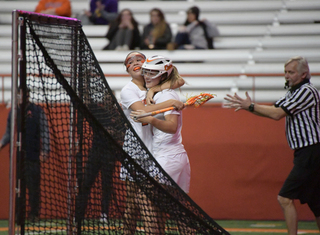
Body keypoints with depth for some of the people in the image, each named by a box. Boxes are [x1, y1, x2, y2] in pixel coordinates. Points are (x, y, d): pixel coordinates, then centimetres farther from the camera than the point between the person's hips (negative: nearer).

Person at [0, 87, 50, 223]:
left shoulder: (37, 111, 2)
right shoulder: (13, 112, 14)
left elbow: (44, 132, -1)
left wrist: (45, 151, -11)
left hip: (32, 156, -3)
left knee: (33, 186, -4)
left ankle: (34, 214, 2)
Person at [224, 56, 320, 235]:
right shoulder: (294, 93, 18)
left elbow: (277, 114, -17)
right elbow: (274, 110, 15)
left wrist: (251, 106, -9)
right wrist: (246, 106, 2)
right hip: (305, 154, 10)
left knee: (285, 198, -13)